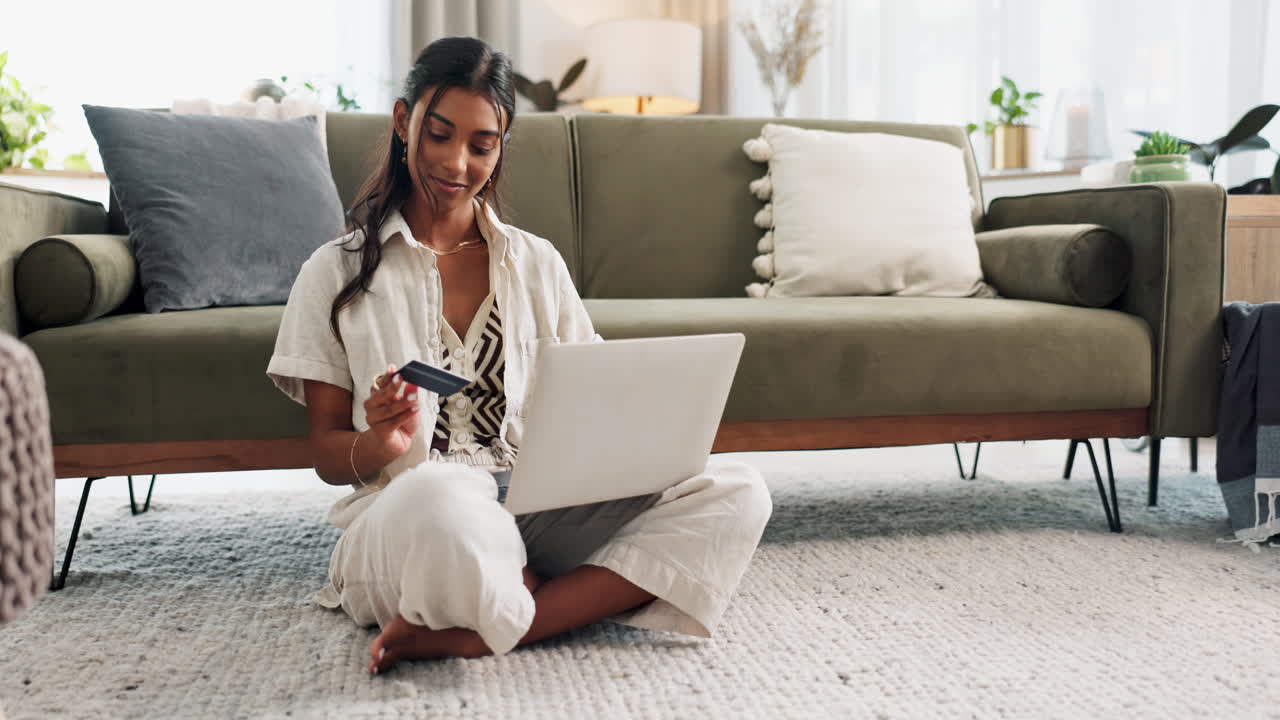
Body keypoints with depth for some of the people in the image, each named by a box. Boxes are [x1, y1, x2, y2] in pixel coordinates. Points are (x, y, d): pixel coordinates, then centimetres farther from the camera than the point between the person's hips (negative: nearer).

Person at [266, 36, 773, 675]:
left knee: (736, 493, -20)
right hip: (399, 521, -4)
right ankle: (527, 609, -9)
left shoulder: (537, 263, 17)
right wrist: (380, 445, -16)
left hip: (539, 504, 5)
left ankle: (469, 636, -24)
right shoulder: (337, 273, 9)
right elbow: (327, 457, 8)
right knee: (436, 499, -42)